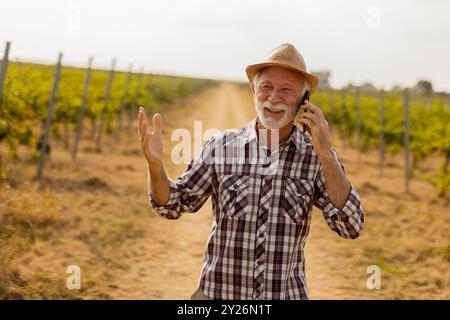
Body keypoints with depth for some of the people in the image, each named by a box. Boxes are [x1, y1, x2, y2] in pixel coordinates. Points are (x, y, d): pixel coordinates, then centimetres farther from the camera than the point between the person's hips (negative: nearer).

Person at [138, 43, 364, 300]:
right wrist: (155, 163, -17)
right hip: (218, 292, 1)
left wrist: (326, 155, -21)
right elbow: (173, 205, 1)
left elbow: (351, 227, -14)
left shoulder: (317, 156, -7)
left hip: (287, 294, 0)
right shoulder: (221, 147, -6)